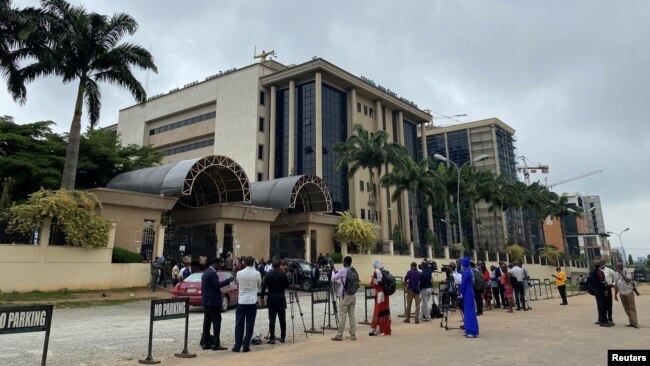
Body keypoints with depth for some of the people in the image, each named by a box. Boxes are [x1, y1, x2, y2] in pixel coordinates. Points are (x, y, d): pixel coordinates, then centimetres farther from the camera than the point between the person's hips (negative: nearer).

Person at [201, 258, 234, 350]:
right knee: (216, 322, -6)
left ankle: (206, 343, 14)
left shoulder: (205, 273, 16)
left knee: (207, 322, 11)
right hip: (213, 301, -10)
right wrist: (229, 280, -22)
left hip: (206, 301, 10)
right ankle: (216, 344, -6)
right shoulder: (212, 273, -15)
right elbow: (217, 285, -25)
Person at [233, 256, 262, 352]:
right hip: (252, 301, -1)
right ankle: (246, 346, 6)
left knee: (239, 324, 8)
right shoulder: (257, 274, -6)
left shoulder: (239, 273, -5)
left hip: (241, 301, 1)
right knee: (249, 324, 5)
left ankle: (237, 346, 10)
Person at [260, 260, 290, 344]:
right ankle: (282, 337, 15)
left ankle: (272, 338, -4)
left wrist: (262, 297, 4)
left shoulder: (268, 274, 0)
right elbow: (287, 285, 4)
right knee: (282, 319, 10)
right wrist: (284, 273, 8)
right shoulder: (283, 274, -4)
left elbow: (263, 287, -4)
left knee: (272, 319, 0)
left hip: (271, 299, 0)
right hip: (281, 299, 0)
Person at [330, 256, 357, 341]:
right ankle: (353, 335, 10)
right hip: (353, 296, 6)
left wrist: (333, 270, 16)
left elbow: (333, 278, -1)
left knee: (343, 316, -2)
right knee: (352, 315, 8)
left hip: (344, 296, -6)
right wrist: (336, 271, 23)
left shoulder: (343, 270, -10)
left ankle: (339, 335, 4)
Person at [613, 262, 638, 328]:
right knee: (626, 308, 6)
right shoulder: (616, 274, 6)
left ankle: (635, 323, -6)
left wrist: (621, 273, -22)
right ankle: (631, 322, 11)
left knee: (632, 308, -5)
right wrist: (615, 294, 10)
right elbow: (616, 285, 10)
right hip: (621, 293, 5)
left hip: (629, 292, -5)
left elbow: (628, 280, -25)